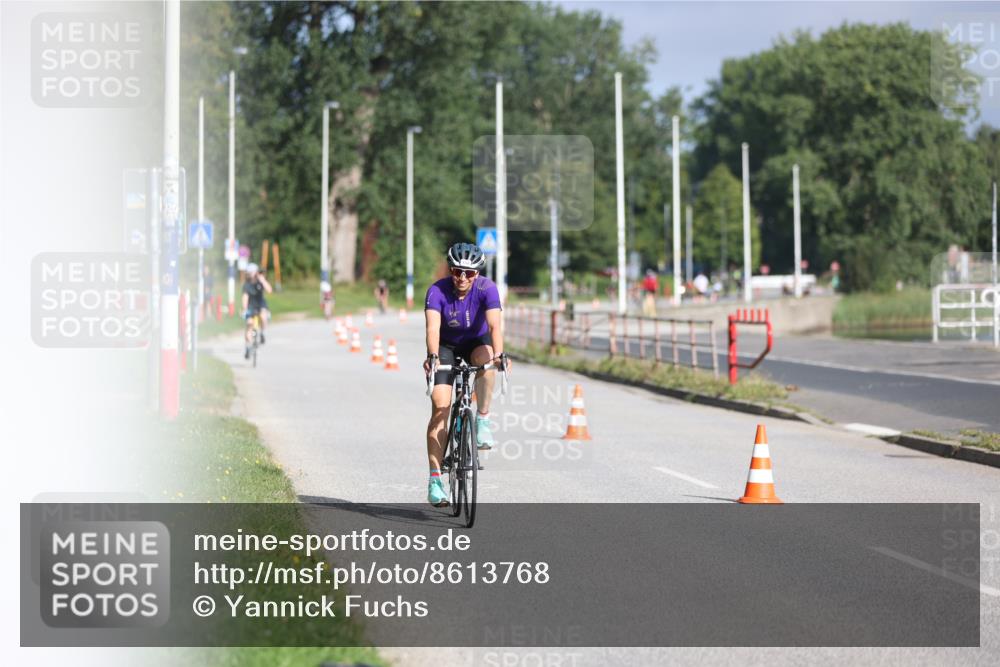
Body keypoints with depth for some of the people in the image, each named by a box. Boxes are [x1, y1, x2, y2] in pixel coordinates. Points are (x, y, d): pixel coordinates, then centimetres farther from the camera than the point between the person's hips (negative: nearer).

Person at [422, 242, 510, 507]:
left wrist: (499, 354, -53)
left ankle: (483, 420, -18)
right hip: (446, 346, -1)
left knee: (486, 359, -37)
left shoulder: (486, 288, -23)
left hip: (476, 342, 1)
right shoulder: (437, 291, -24)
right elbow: (433, 327, -38)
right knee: (440, 408, -14)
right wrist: (432, 356, -56)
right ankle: (435, 479, -13)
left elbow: (494, 324, -36)